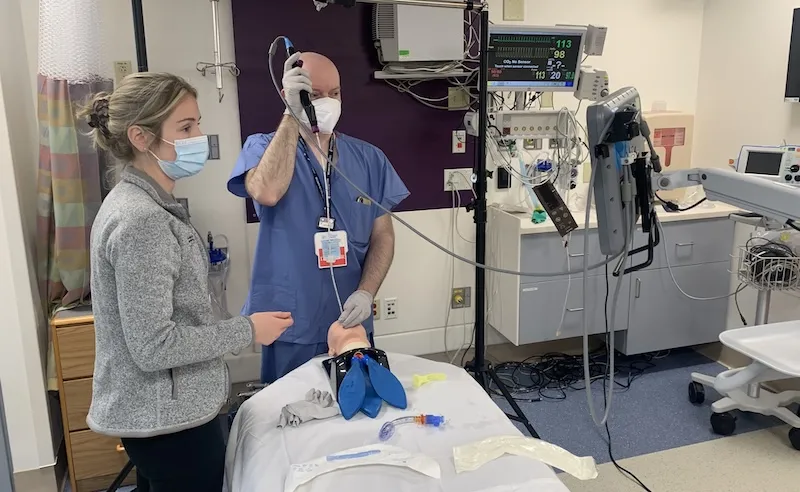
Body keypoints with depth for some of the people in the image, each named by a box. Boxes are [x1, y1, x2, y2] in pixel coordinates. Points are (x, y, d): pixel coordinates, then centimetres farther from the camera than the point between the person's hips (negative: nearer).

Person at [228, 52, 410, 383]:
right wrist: (292, 114, -23)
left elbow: (382, 236, 3)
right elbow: (266, 193, -27)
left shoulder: (369, 158, 3)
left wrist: (365, 293, -12)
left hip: (352, 322, 3)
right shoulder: (262, 147, -4)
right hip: (289, 325, -2)